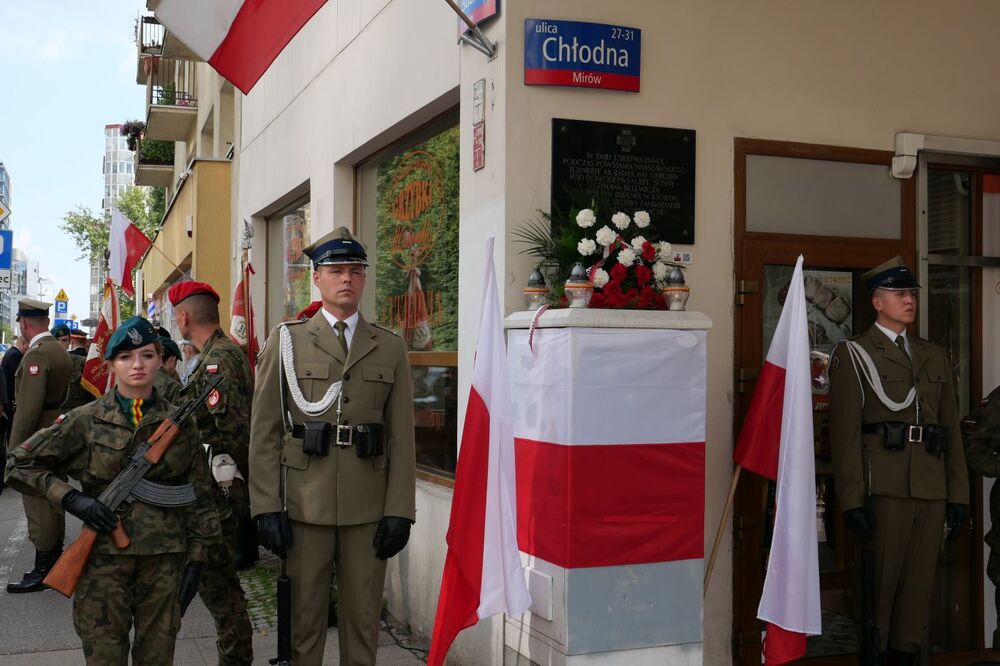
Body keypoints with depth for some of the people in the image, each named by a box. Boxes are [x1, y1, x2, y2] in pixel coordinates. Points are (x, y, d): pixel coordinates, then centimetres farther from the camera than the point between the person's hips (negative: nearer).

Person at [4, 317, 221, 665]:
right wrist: (70, 497, -10)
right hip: (104, 557, -1)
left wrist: (196, 559, 2)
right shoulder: (86, 421, -1)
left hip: (165, 559, 1)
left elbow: (198, 496, 7)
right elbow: (18, 463, 2)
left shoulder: (180, 423, 3)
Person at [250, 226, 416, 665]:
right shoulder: (286, 341, 4)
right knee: (303, 617, 8)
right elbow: (264, 432, 1)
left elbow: (402, 436, 4)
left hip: (369, 509, 1)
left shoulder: (391, 348, 8)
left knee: (362, 618, 9)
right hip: (304, 506, -1)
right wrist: (266, 508, -5)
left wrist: (399, 511, -2)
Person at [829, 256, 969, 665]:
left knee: (918, 585, 8)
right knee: (878, 586, -1)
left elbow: (952, 429, 15)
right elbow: (845, 432, -6)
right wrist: (851, 500, -13)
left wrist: (958, 493, 7)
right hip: (885, 487, -5)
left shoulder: (935, 356, 18)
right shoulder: (852, 354, 2)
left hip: (932, 489, 5)